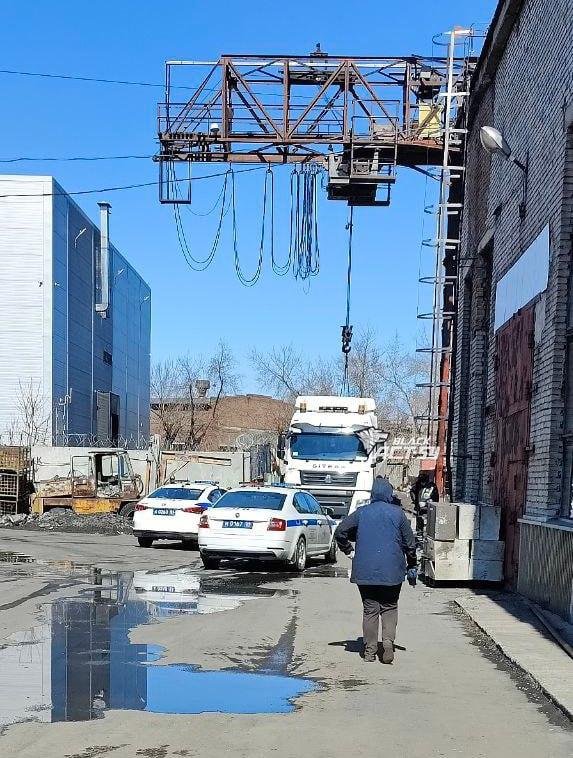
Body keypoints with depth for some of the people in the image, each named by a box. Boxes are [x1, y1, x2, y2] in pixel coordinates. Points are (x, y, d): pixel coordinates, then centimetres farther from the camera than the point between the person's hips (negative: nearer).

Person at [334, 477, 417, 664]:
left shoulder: (361, 512, 2)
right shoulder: (398, 513, -1)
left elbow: (340, 532, -2)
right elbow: (410, 543, 2)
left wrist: (349, 551, 10)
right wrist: (412, 566, 12)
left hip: (365, 571, 1)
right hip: (392, 571, -1)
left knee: (370, 610, 8)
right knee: (389, 608, 12)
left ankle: (370, 650, 8)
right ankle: (388, 641, -9)